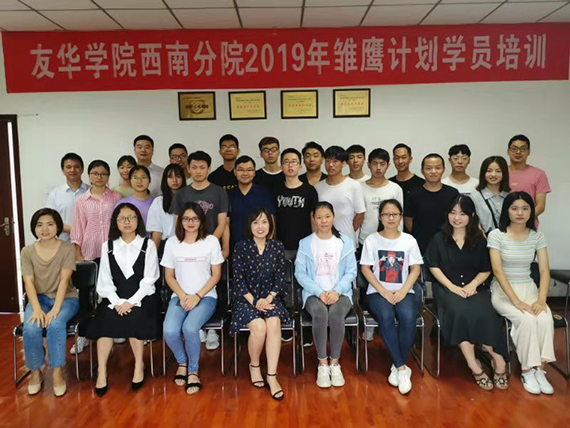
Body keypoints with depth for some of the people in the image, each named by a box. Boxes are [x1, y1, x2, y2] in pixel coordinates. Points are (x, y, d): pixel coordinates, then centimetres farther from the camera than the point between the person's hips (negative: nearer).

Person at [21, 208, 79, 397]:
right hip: (39, 298, 2)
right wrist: (37, 309, -23)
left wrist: (56, 308, -26)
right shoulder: (27, 252, 0)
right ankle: (35, 372, -5)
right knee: (30, 328, -28)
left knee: (55, 324, -33)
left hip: (65, 298, -2)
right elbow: (29, 283, -8)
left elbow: (64, 280, -14)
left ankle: (57, 373, -17)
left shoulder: (67, 249, -6)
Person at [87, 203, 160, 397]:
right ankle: (102, 372, -21)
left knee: (133, 318, -31)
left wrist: (131, 302, -18)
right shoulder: (108, 246, 10)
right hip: (115, 299, 2)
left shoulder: (148, 245, 2)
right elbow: (105, 281, 2)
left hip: (142, 298, -2)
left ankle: (139, 365, -14)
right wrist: (117, 302, -14)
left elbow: (149, 280, -5)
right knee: (106, 319, -27)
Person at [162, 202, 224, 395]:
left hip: (206, 296, -2)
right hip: (180, 296, 2)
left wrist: (197, 296, -12)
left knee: (189, 328, -30)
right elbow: (169, 276, 7)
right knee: (170, 331, -25)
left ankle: (193, 371, -4)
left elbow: (216, 275, 0)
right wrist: (182, 296, -9)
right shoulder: (172, 242, 5)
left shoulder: (211, 241, 0)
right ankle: (182, 362, 8)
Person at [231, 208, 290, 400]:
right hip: (246, 298, -1)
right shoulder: (241, 247, -2)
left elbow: (280, 277, 2)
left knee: (274, 323, -29)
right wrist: (254, 301, -15)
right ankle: (254, 366, 1)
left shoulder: (277, 247, 3)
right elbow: (239, 279, -5)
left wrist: (269, 298, -13)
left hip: (270, 297, 2)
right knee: (259, 326, -28)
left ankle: (272, 375, -21)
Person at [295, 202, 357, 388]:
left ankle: (335, 362, -15)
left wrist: (337, 291, -14)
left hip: (340, 292, 1)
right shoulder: (305, 243, 4)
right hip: (314, 293, 0)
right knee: (320, 312, -34)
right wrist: (319, 292, -15)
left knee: (336, 312, -33)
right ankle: (322, 364, -18)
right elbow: (300, 273, -2)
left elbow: (351, 271, 2)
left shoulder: (346, 242, 6)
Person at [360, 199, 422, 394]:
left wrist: (403, 291, -11)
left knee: (408, 316, -30)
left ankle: (397, 366, -12)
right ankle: (402, 368, -21)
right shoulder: (372, 240, 3)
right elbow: (365, 269, -1)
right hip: (378, 292, -1)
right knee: (386, 316, -32)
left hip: (404, 291, 1)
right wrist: (384, 292, -12)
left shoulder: (409, 240, 7)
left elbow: (415, 269, 5)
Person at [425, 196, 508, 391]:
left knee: (484, 315, -31)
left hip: (474, 288, 1)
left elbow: (485, 270, 10)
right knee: (460, 312, -33)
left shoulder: (479, 240, 10)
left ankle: (498, 360, -17)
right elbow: (434, 267, 0)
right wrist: (452, 287, -13)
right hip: (447, 288, -1)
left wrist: (473, 285, -10)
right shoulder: (439, 239, 6)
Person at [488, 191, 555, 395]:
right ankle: (527, 371, -11)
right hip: (503, 290, -3)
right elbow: (497, 270, -15)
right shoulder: (496, 235, -8)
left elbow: (544, 270, -1)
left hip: (529, 288, 3)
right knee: (527, 320, -29)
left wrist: (541, 299, -17)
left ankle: (539, 370, -13)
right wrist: (516, 301, -22)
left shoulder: (537, 236, 4)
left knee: (546, 319, -27)